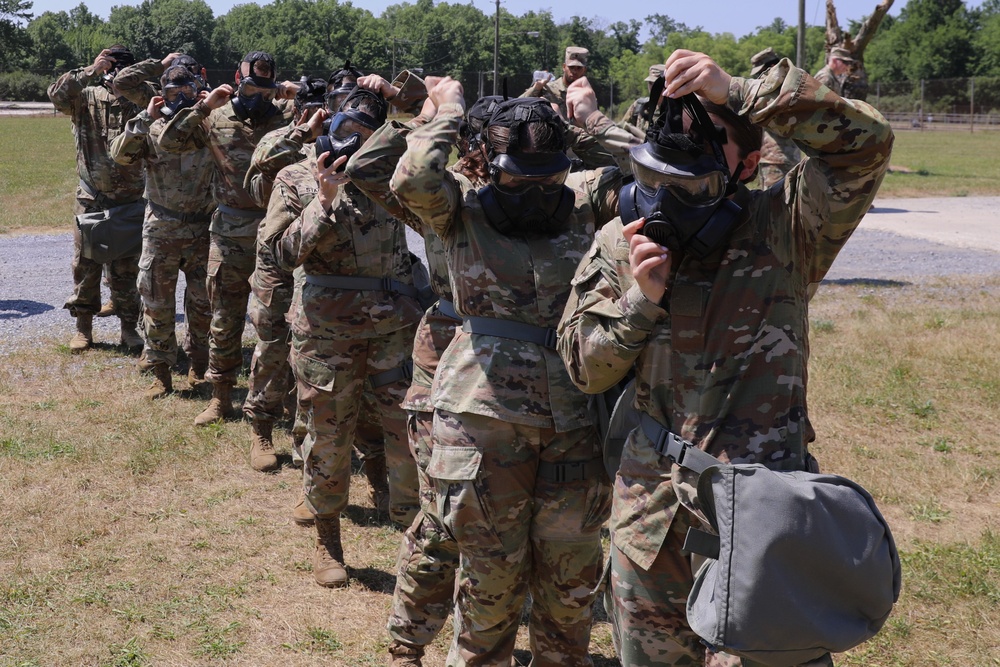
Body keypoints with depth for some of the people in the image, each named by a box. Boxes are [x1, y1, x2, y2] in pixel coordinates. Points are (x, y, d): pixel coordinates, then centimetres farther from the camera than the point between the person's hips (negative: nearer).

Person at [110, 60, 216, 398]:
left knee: (202, 301, 9)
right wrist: (145, 119, -19)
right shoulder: (152, 129, -1)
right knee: (157, 302, 3)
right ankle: (160, 371, 12)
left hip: (202, 229, 1)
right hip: (161, 230, 0)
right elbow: (120, 154, -12)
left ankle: (198, 363, 27)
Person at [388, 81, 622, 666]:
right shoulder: (464, 208, 0)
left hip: (575, 417, 3)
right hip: (484, 416, -2)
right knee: (492, 576, 8)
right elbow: (412, 181, -19)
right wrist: (450, 112, -6)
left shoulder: (585, 201, 7)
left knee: (572, 576, 13)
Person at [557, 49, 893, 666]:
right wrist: (640, 301, -14)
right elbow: (584, 366, 4)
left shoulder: (781, 228, -4)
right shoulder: (621, 244, 4)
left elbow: (867, 142, -19)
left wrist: (735, 91, -23)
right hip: (651, 509, 3)